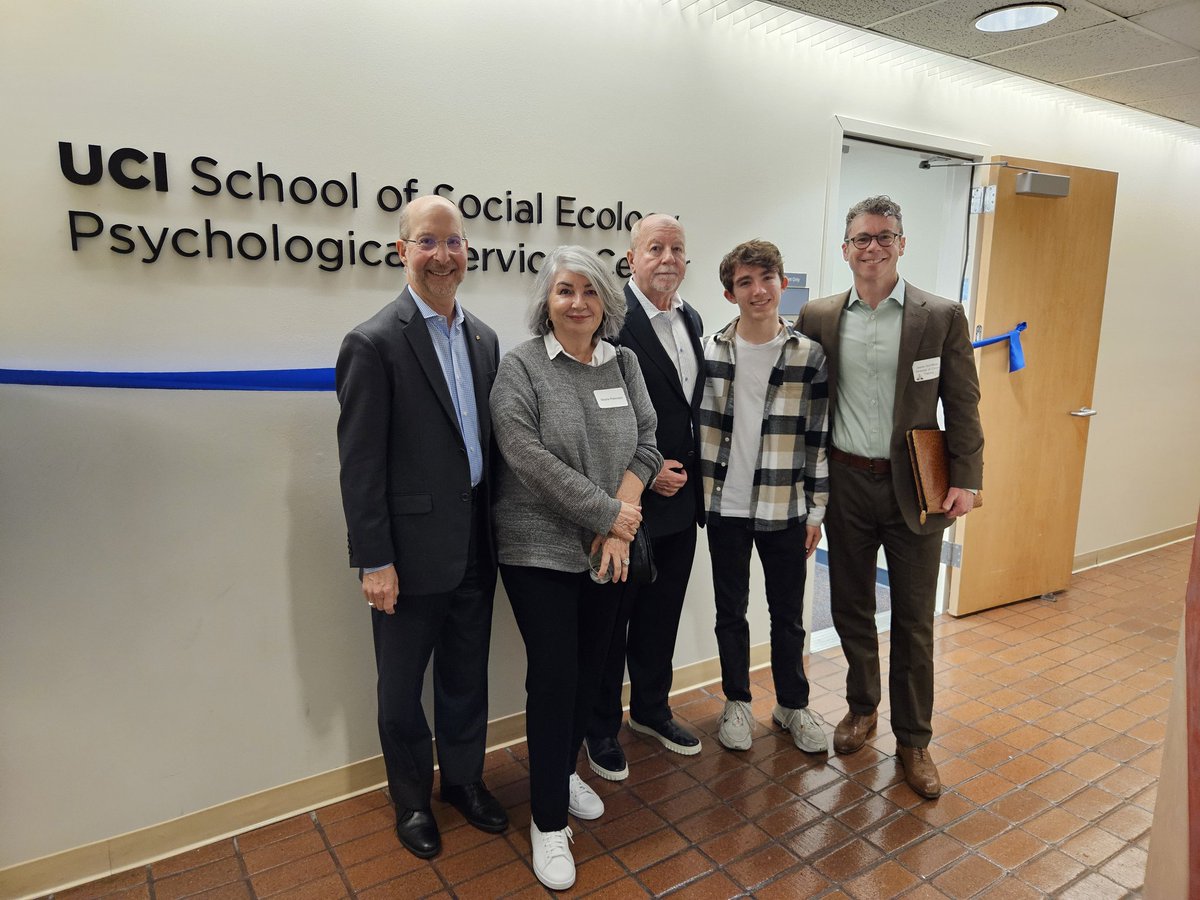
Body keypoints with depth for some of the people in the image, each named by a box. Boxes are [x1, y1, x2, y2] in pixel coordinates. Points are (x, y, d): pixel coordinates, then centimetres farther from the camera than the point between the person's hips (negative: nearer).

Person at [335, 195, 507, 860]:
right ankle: (412, 801, 37)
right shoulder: (374, 343, -13)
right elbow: (360, 465, -14)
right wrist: (375, 562, -15)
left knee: (466, 679, 21)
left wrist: (497, 530, 9)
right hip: (412, 553, -5)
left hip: (474, 549, 6)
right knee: (401, 690, 15)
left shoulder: (482, 338, 7)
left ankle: (464, 780, 42)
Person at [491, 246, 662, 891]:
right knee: (553, 674, 1)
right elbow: (531, 459, -17)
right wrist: (610, 515, -15)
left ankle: (566, 770, 40)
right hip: (540, 549, -4)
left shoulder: (624, 363, 6)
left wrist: (616, 527, -11)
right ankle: (548, 819, 18)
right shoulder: (520, 366, -8)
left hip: (607, 549, 5)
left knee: (590, 666, 14)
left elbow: (646, 446, 2)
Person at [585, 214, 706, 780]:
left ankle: (651, 709, 40)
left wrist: (689, 471, 7)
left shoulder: (691, 320, 10)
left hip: (679, 495, 7)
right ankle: (601, 727, 28)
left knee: (661, 615, 20)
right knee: (611, 619, 9)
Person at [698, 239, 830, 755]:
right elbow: (696, 425, 4)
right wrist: (696, 492, 2)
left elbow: (818, 437, -1)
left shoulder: (809, 357, -4)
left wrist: (817, 508, -1)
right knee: (730, 611, 13)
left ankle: (792, 705, 32)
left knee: (788, 615, 13)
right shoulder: (709, 352, -2)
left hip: (785, 509, -1)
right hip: (725, 506, 1)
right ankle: (737, 703, 32)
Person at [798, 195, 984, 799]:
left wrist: (965, 479, -8)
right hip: (845, 483, 2)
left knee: (914, 620, 7)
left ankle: (913, 740, 24)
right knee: (850, 607, 15)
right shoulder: (818, 317, 2)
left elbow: (963, 404, -1)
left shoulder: (942, 316, -3)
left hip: (915, 487, -2)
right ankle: (862, 707, 37)